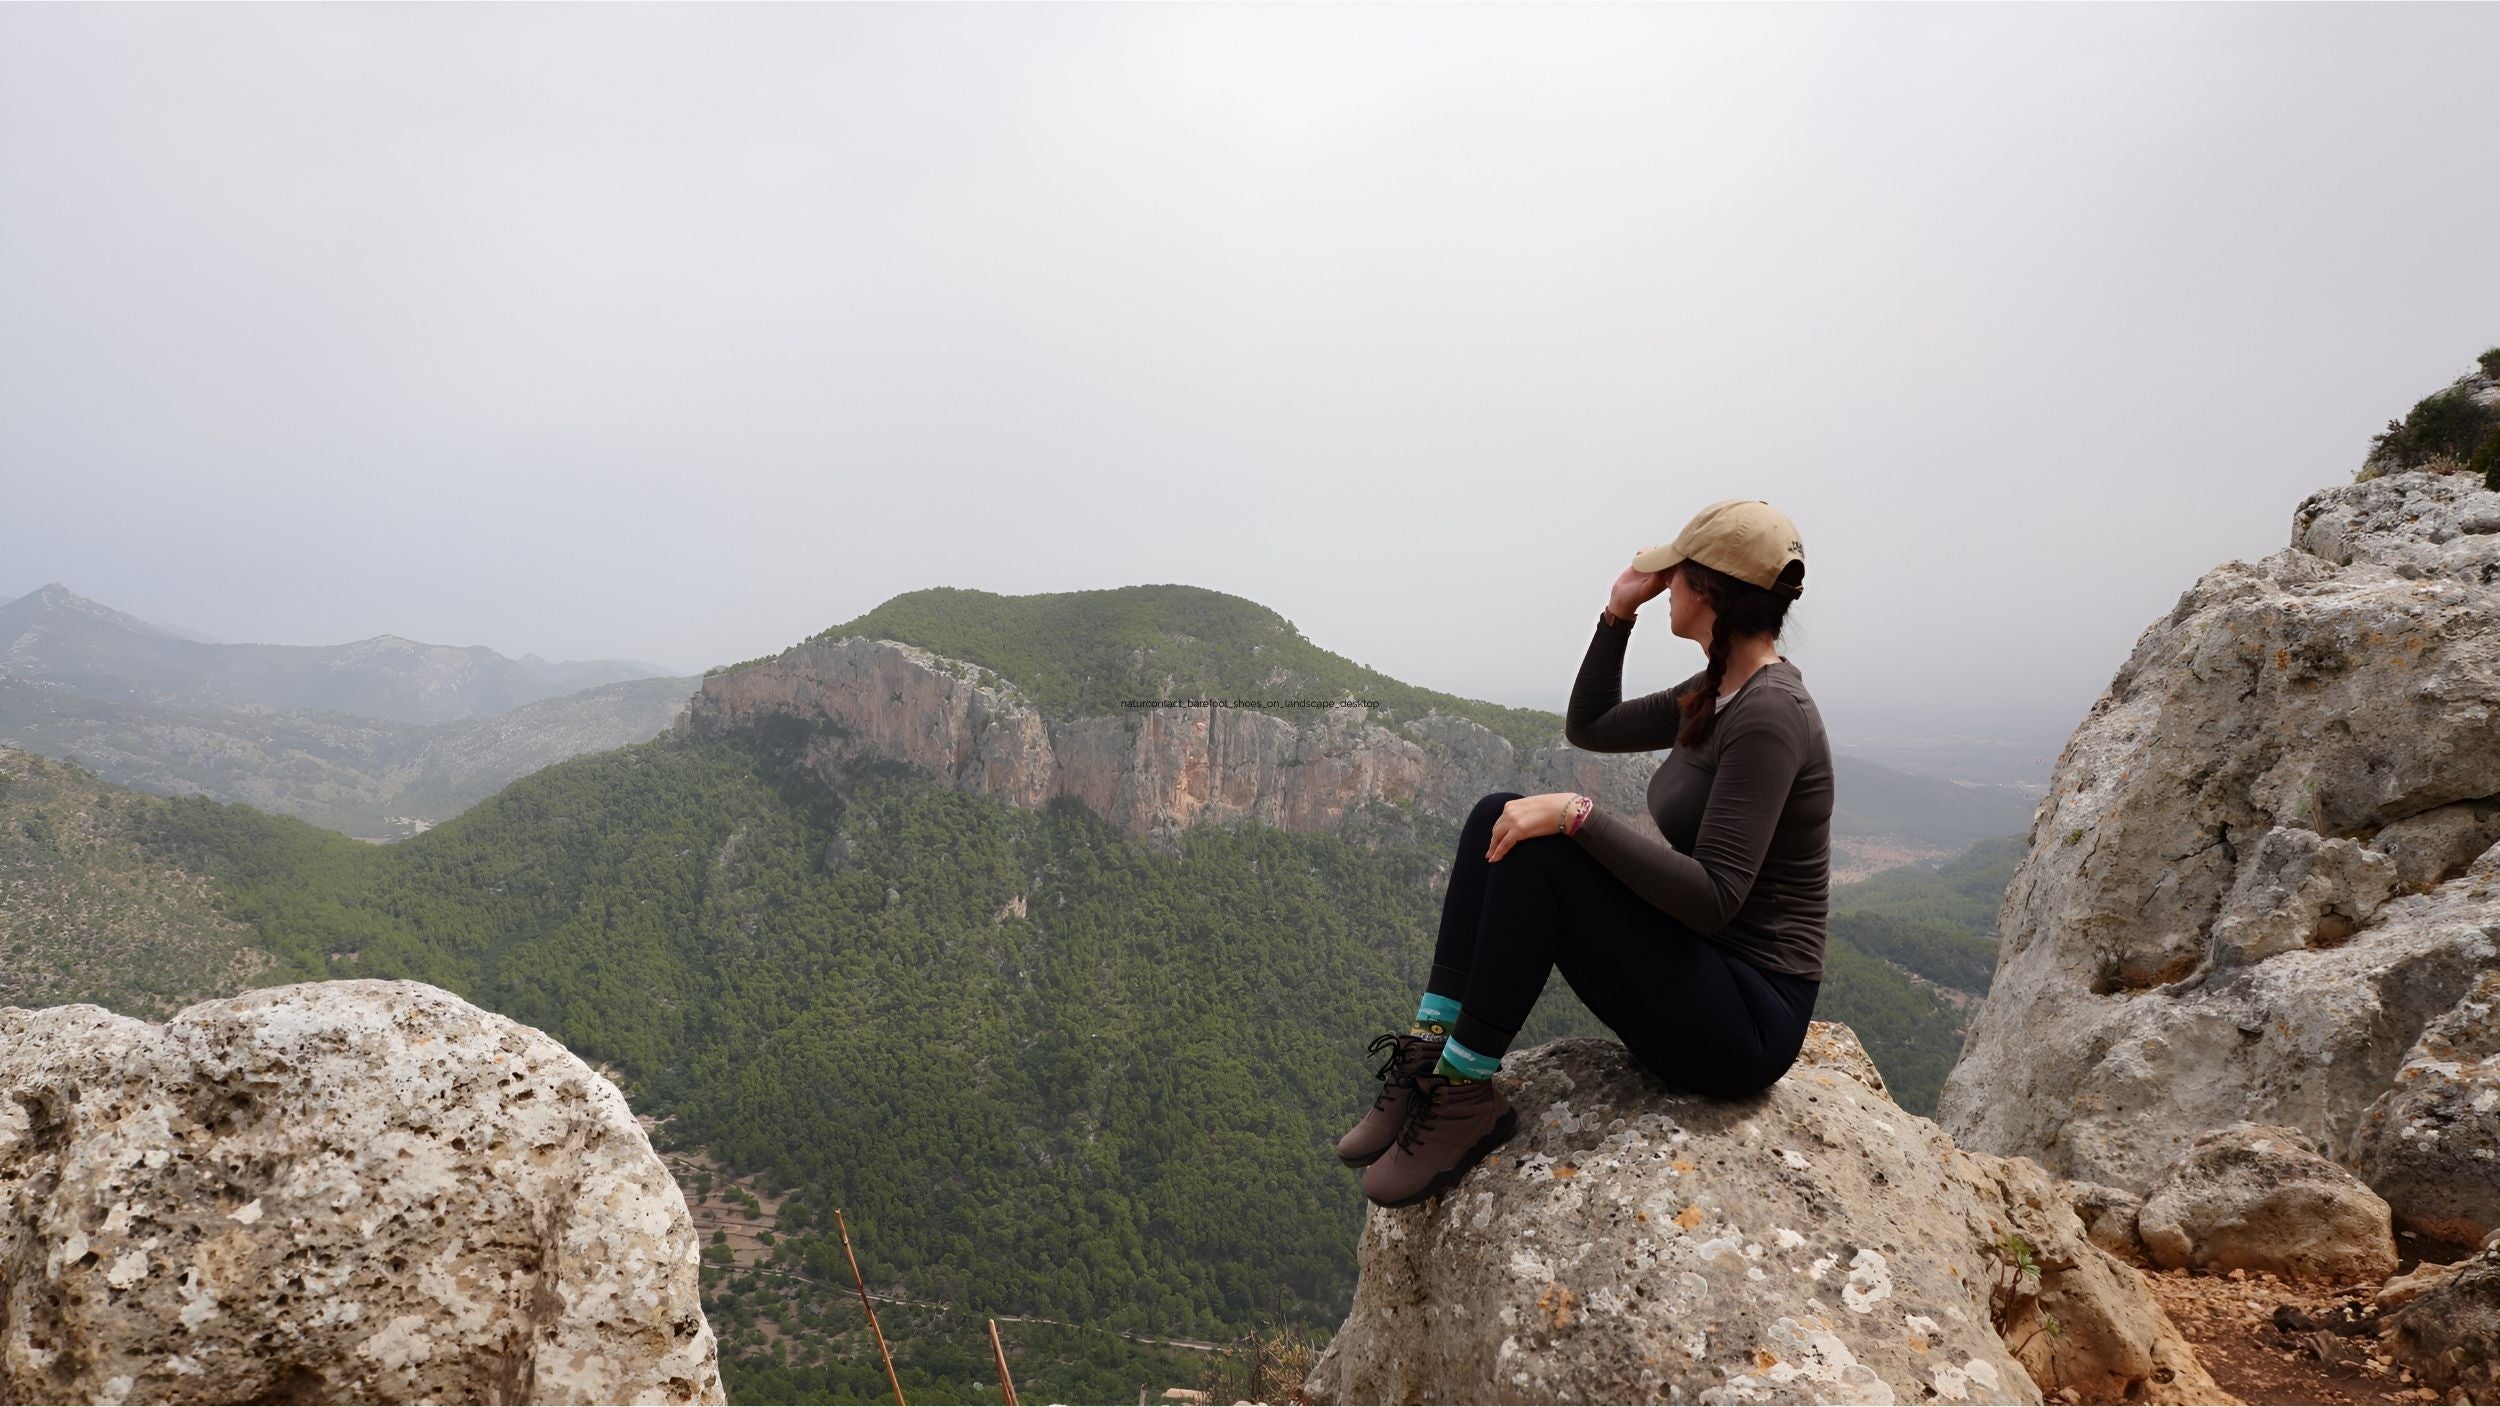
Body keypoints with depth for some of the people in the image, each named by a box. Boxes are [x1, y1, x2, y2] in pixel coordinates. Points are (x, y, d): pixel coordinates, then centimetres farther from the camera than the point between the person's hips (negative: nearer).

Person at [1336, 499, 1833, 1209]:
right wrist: (1618, 612, 7)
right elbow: (1588, 727, 18)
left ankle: (1466, 1096, -14)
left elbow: (1714, 898, -27)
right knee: (1500, 816, -4)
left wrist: (1578, 814, -29)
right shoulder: (1717, 692, 7)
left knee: (1536, 851, -26)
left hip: (1748, 1025, -9)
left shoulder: (1768, 713, -20)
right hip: (1699, 971, 9)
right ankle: (1431, 1050, -9)